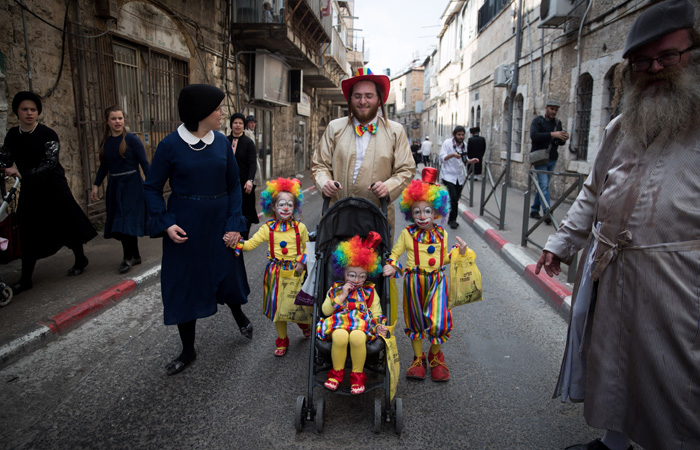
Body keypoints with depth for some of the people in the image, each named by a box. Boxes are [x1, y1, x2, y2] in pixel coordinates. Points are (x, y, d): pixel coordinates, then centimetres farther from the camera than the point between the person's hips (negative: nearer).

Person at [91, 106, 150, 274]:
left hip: (132, 185, -6)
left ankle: (128, 258, 8)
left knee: (127, 221, -8)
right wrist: (95, 186, 12)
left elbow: (144, 163, -9)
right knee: (118, 224, 9)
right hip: (114, 186, 6)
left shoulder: (132, 139, -8)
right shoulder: (105, 142, 8)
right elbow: (103, 167, 16)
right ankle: (135, 256, 21)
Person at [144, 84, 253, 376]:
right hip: (185, 227, -2)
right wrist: (166, 224, -15)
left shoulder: (221, 142, -1)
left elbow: (234, 185, 3)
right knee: (184, 283, 7)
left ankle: (239, 317, 48)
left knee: (227, 274, 14)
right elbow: (152, 188, -3)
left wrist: (234, 224, -6)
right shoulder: (171, 145, -10)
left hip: (219, 222, 2)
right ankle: (188, 351, 25)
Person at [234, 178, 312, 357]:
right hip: (276, 273, 1)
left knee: (298, 303, 8)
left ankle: (305, 324, 44)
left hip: (296, 272, 0)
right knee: (277, 307, 7)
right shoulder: (268, 229, -4)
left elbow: (307, 247, 5)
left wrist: (302, 262, -7)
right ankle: (282, 341, 26)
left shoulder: (300, 228, -4)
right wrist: (236, 243, -20)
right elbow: (250, 244, -5)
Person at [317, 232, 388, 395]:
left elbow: (376, 313, 13)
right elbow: (325, 310, 4)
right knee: (340, 336, -37)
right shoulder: (336, 289, 15)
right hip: (338, 324, 0)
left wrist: (380, 326, -10)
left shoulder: (369, 291, 15)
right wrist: (342, 296, -5)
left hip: (363, 325, 0)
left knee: (357, 337, -37)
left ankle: (358, 374, -13)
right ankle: (337, 372, -10)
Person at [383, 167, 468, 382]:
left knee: (438, 322, -5)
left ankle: (435, 356, 24)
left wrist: (459, 252, 0)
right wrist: (392, 267, -14)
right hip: (414, 282, -1)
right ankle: (418, 359, 31)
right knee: (416, 321, 12)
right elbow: (395, 253, 5)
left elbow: (443, 258, 14)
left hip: (436, 282, 1)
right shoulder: (407, 233, -4)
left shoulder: (441, 234, 4)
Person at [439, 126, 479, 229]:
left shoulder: (464, 145, 9)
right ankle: (453, 220, 0)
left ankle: (452, 220, 22)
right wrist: (452, 155, -33)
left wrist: (471, 161, -3)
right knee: (453, 198, -15)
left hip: (459, 176, 5)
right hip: (448, 176, -5)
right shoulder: (447, 143, -8)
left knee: (456, 199, 8)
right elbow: (442, 158, -16)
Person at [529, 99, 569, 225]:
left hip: (552, 159, 6)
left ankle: (534, 210, 21)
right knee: (544, 185, -14)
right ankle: (547, 212, -20)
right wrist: (552, 134, -27)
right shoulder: (538, 121, -4)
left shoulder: (558, 122, 13)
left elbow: (559, 142, 16)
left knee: (543, 185, 11)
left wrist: (563, 139, -8)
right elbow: (533, 135, -21)